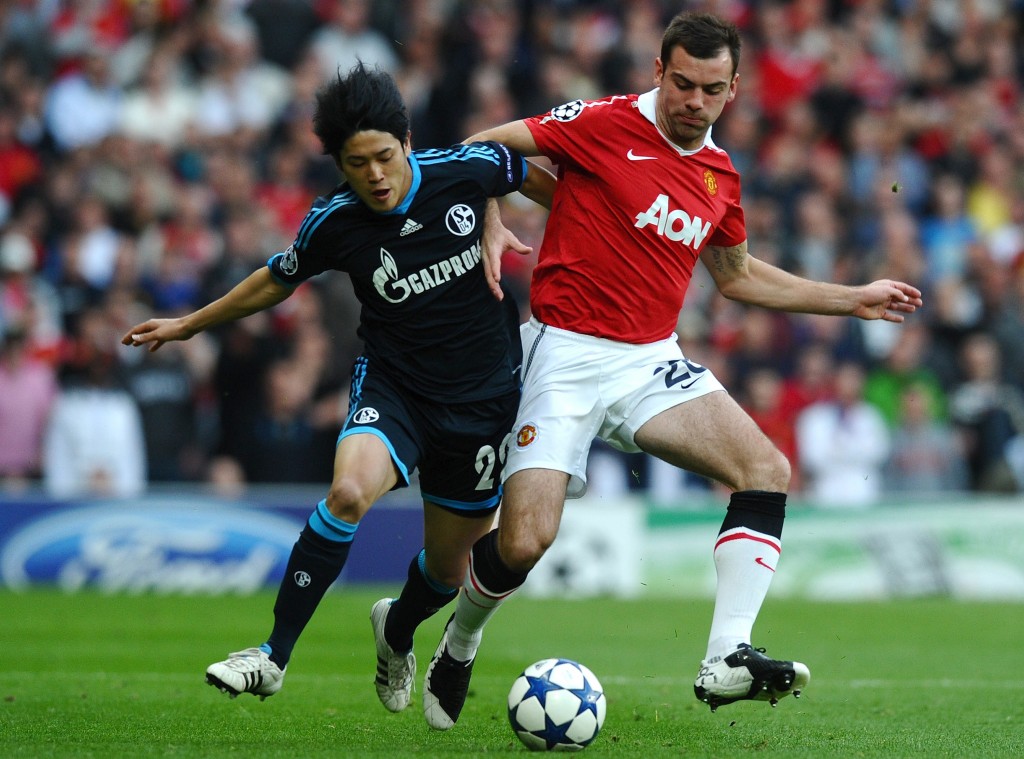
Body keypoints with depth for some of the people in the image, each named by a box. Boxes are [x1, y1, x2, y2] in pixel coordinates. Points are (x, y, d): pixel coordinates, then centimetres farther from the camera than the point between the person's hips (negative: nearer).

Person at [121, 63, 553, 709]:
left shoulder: (468, 169, -15)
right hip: (393, 383, -1)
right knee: (351, 489, -32)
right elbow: (278, 280, 7)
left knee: (448, 567, 10)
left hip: (483, 397, 1)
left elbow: (532, 176, 7)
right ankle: (274, 656, -22)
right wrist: (189, 324, 14)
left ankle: (397, 632, 48)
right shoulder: (334, 223, -13)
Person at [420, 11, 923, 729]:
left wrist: (852, 299, 25)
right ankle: (458, 646, 17)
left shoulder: (721, 176, 10)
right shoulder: (602, 125, -9)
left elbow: (736, 274, 27)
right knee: (524, 543, -15)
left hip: (653, 360, 6)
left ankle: (727, 658, -18)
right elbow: (480, 149, -3)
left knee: (768, 469, -15)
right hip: (567, 354, -6)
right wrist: (491, 228, -18)